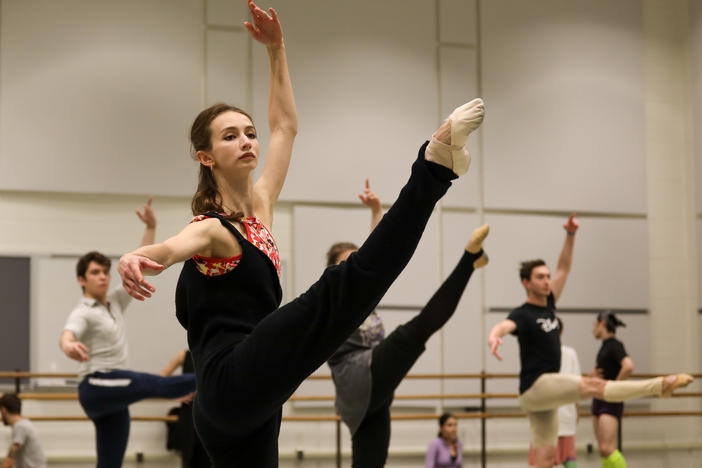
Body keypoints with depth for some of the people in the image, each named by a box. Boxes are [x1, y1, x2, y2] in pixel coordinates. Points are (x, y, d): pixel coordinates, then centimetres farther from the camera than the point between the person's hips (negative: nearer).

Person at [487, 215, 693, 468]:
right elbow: (503, 326, -31)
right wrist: (494, 338, -55)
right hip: (535, 387, -9)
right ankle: (661, 385, -20)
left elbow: (564, 268, 16)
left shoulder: (549, 305, 13)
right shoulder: (523, 314, -9)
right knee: (594, 385, -17)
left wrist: (570, 235, 6)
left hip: (546, 394, 9)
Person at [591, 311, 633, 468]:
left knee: (607, 448, -18)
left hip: (611, 402, -10)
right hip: (599, 401, 10)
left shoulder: (614, 345, -12)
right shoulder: (605, 345, 15)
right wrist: (593, 373, 8)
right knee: (603, 450, 8)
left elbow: (628, 366, -30)